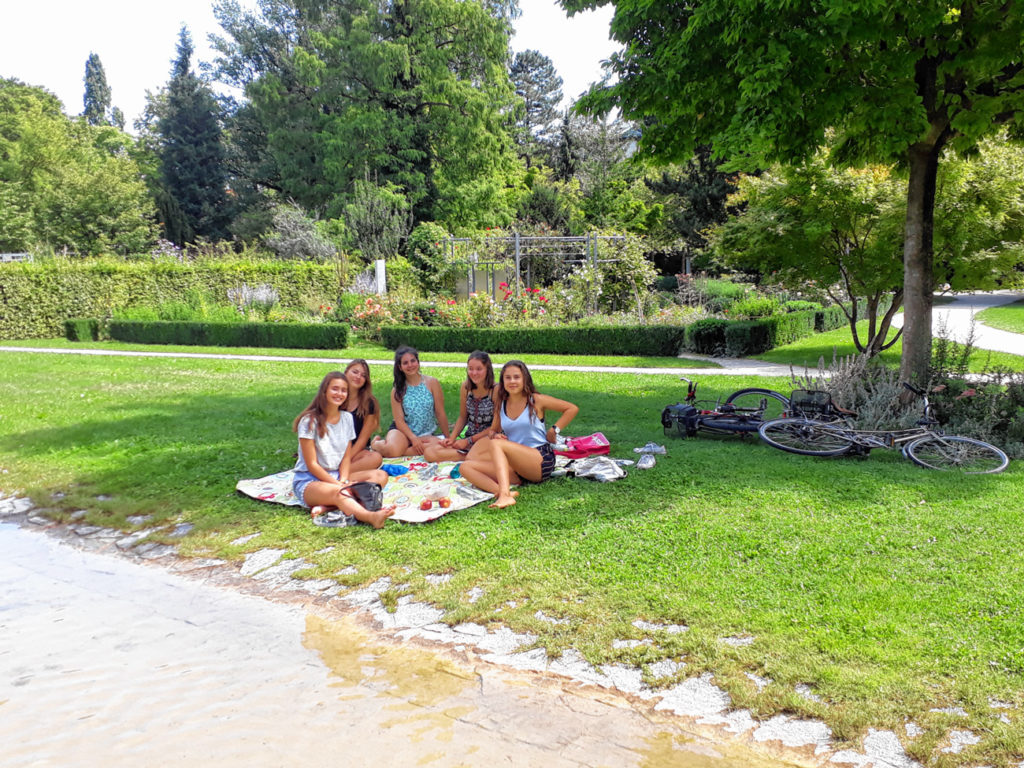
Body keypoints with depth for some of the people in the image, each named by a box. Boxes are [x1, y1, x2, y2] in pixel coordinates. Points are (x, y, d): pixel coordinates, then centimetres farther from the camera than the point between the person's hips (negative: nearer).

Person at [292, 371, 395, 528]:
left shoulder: (347, 418, 8)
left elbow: (347, 456, 6)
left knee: (380, 476, -14)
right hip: (309, 480, -7)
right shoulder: (310, 421, -11)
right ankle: (372, 517, -69)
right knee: (337, 492, -38)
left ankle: (328, 506, -33)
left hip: (337, 476, 7)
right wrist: (339, 485, -19)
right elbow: (312, 464, -13)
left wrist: (344, 481, -13)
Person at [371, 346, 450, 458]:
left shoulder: (431, 383, -2)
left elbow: (440, 414, 0)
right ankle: (376, 443, 3)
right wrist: (414, 438, -20)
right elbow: (399, 420, -5)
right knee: (392, 450, -34)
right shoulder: (397, 390, 0)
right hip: (403, 431, -1)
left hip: (427, 434, 1)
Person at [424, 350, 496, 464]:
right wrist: (451, 438, -2)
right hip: (468, 439, 7)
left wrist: (469, 441, -10)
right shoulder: (465, 387, 3)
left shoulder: (495, 390, -13)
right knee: (429, 452, -12)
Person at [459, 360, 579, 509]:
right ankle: (501, 491, -40)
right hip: (514, 465, 6)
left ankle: (505, 494, -48)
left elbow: (572, 409, 5)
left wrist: (554, 430, -2)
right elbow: (494, 430, 21)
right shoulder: (500, 405, 13)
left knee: (494, 444, -30)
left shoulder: (536, 400, 1)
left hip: (541, 460, -6)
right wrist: (496, 435, -3)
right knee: (465, 466, -14)